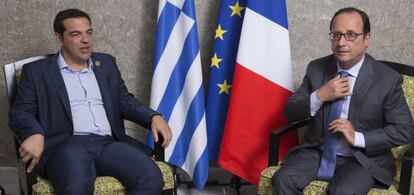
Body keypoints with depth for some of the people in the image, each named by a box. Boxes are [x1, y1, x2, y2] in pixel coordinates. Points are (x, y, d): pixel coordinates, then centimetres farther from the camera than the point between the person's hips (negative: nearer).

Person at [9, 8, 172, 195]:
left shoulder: (106, 63, 23)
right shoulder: (37, 71, 12)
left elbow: (125, 101, 23)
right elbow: (20, 111, 5)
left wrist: (154, 116, 2)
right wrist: (35, 134, -19)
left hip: (109, 143, 4)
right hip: (65, 144, -4)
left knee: (151, 177, -25)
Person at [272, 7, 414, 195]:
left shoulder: (388, 79, -8)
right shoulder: (316, 68, 1)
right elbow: (290, 113, 3)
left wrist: (358, 138, -18)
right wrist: (319, 96, -16)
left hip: (362, 159, -3)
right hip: (317, 152, 3)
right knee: (283, 179, -23)